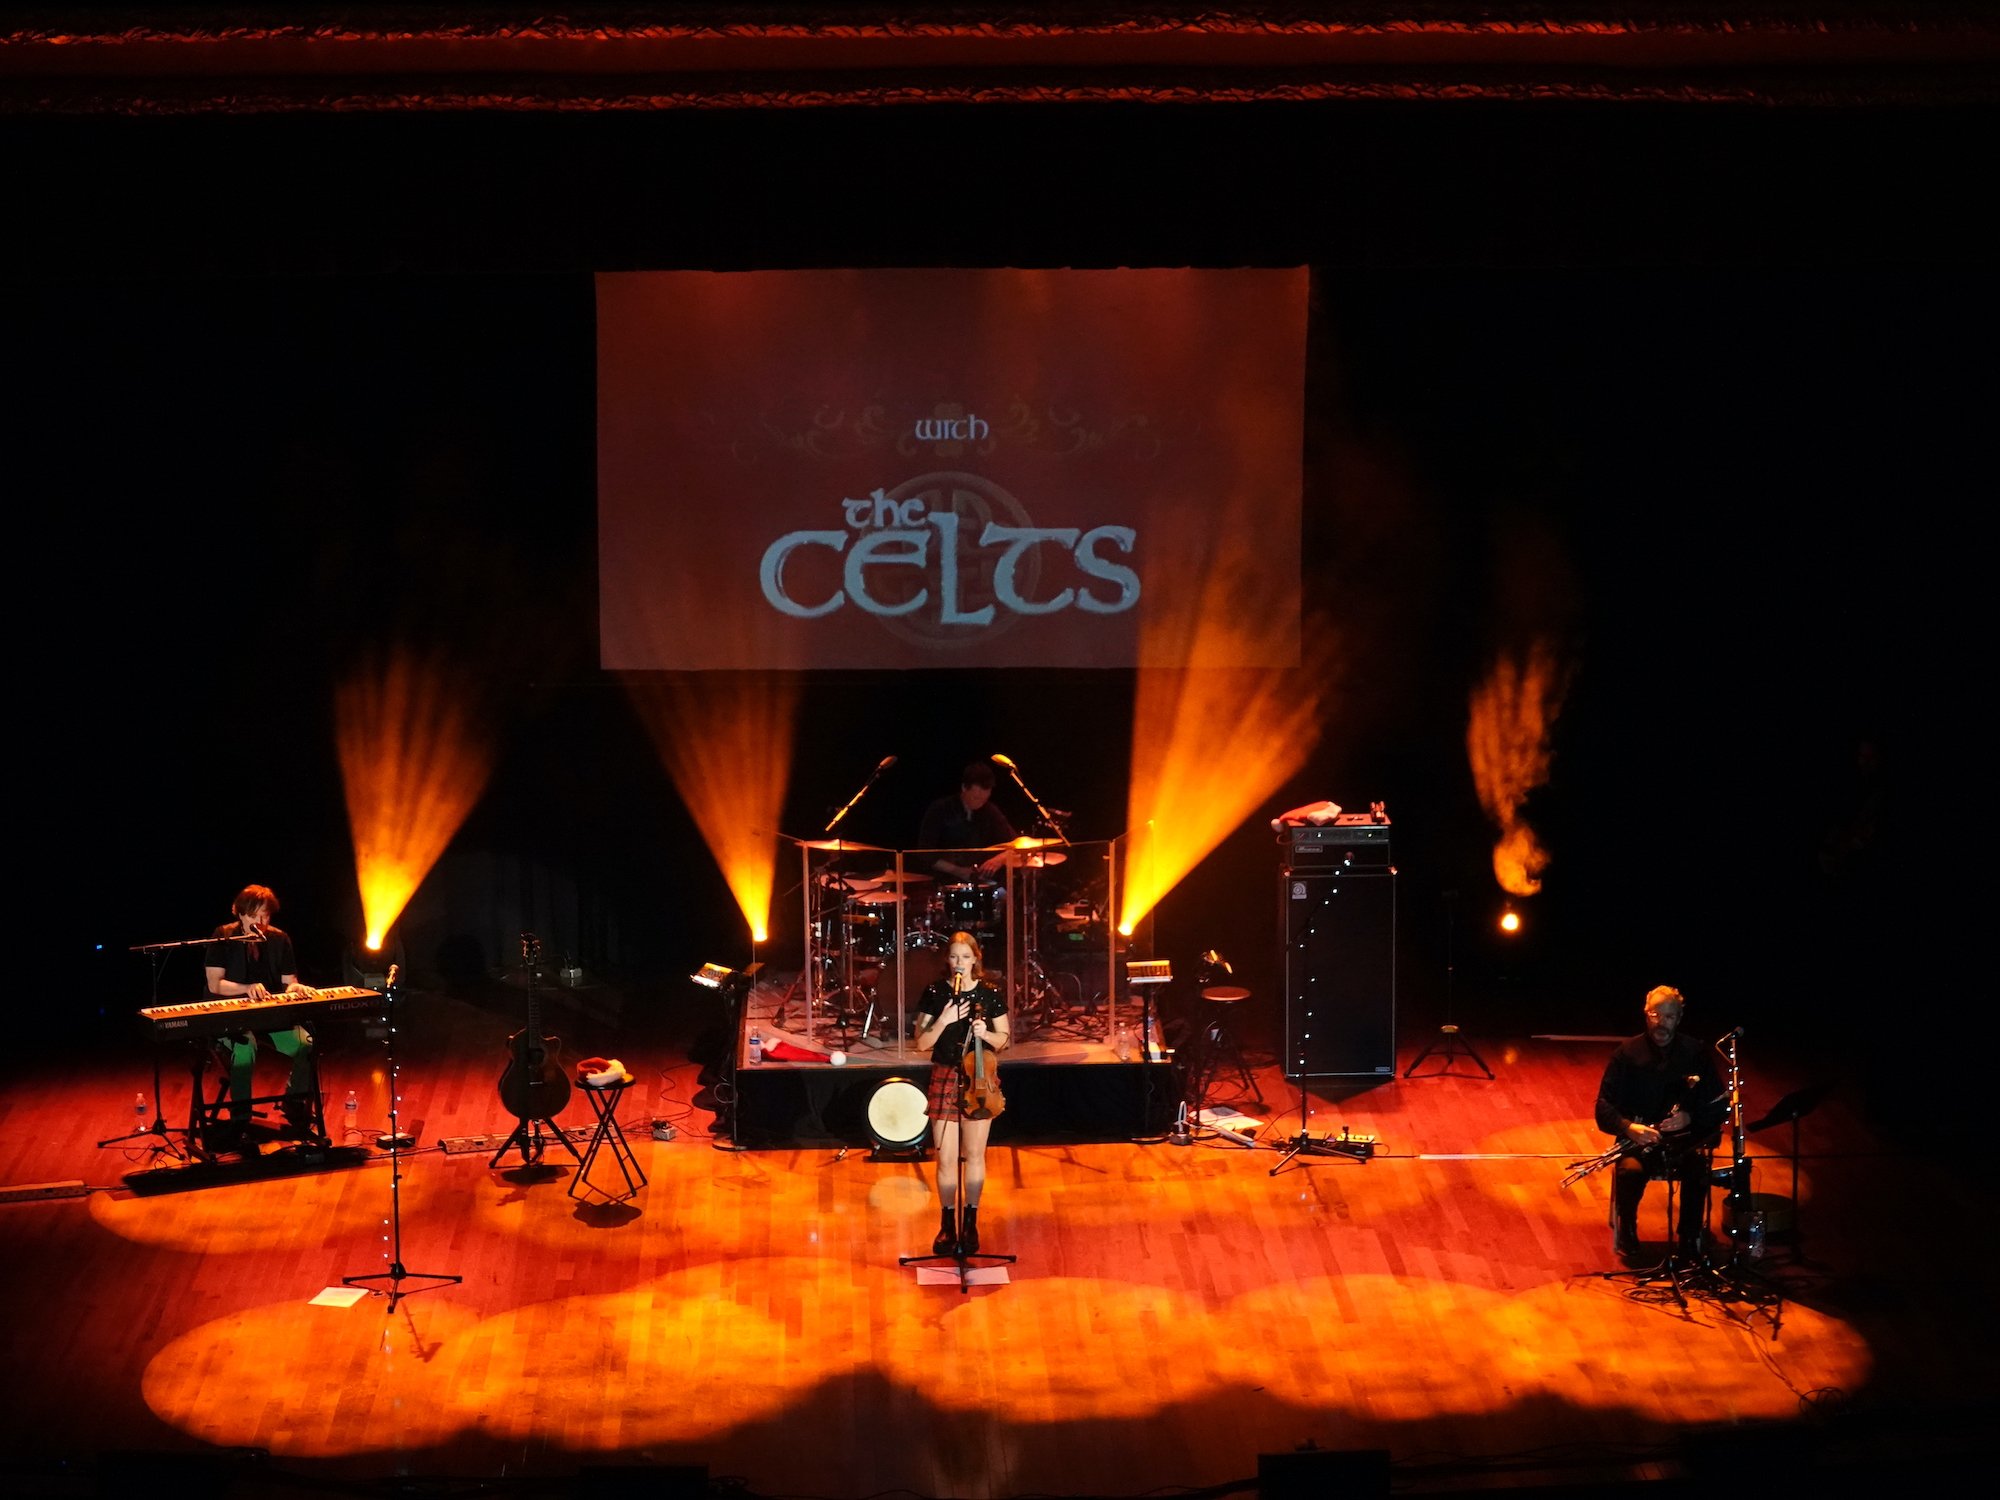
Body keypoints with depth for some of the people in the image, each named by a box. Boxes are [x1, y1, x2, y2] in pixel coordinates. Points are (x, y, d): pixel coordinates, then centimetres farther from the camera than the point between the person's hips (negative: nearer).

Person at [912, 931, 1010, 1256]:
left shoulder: (990, 993, -1)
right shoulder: (935, 993, -2)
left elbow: (1004, 1040, 5)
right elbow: (922, 1043, -2)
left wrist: (986, 1034, -16)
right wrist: (943, 1020, -18)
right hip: (944, 1078, 0)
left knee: (974, 1155, 6)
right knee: (946, 1159, 1)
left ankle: (970, 1223, 19)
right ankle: (947, 1225, 15)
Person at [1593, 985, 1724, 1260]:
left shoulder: (1697, 1052, 4)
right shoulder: (1627, 1052, 2)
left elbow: (1717, 1105, 0)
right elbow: (1604, 1107, -3)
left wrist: (1690, 1117, -21)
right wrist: (1629, 1127, -24)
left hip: (1685, 1137, 1)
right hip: (1637, 1139, -1)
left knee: (1698, 1168, -33)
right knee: (1630, 1171, -33)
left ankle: (1689, 1238, -11)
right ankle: (1626, 1235, -5)